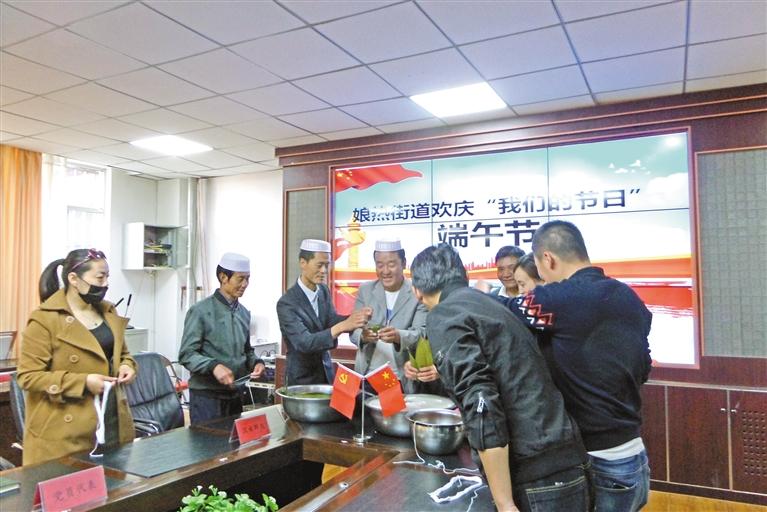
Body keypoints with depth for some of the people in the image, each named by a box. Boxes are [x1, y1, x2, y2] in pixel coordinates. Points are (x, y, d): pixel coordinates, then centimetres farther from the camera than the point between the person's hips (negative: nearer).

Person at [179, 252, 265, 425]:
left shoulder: (244, 313, 9)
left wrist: (256, 362, -1)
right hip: (206, 396, -6)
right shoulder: (201, 311, -10)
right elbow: (186, 354, -13)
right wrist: (213, 366, -28)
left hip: (234, 395, 6)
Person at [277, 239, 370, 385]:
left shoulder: (324, 290, 1)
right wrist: (341, 326, -39)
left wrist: (352, 318, -27)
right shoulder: (287, 303, -20)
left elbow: (331, 320, -6)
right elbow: (304, 343, -28)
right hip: (301, 378, -5)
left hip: (326, 372, 6)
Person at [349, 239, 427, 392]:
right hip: (367, 377, 2)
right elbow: (353, 329, 2)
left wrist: (398, 336, -33)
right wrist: (363, 335, -22)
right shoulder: (365, 290, 5)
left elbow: (422, 333, -12)